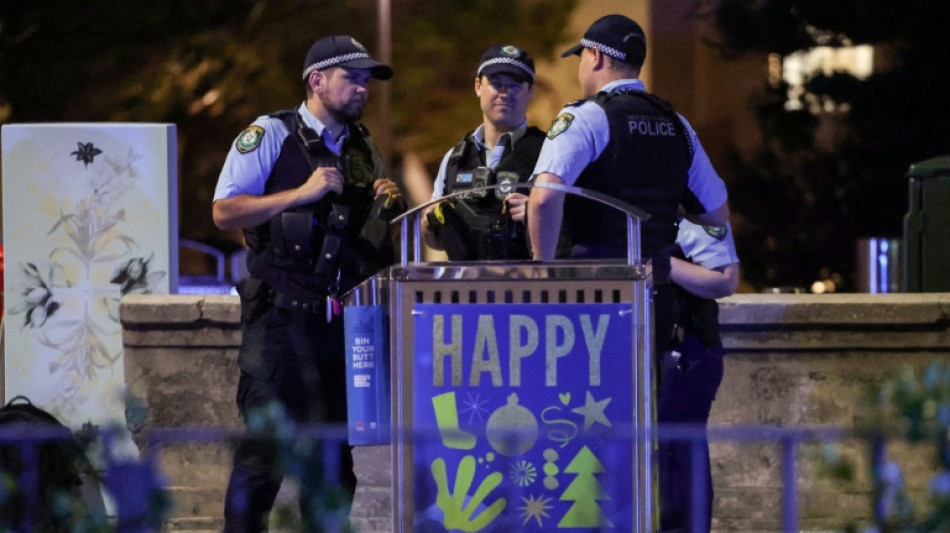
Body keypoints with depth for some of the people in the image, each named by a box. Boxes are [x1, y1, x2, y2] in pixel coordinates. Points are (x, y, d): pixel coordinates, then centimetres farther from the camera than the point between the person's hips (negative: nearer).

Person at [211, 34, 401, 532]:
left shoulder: (362, 148, 16)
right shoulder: (269, 135, -2)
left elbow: (374, 229, 26)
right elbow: (225, 212, -10)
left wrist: (388, 204, 3)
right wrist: (301, 193, -16)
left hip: (341, 319, 6)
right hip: (280, 318, -6)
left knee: (334, 449, 5)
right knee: (267, 442, -7)